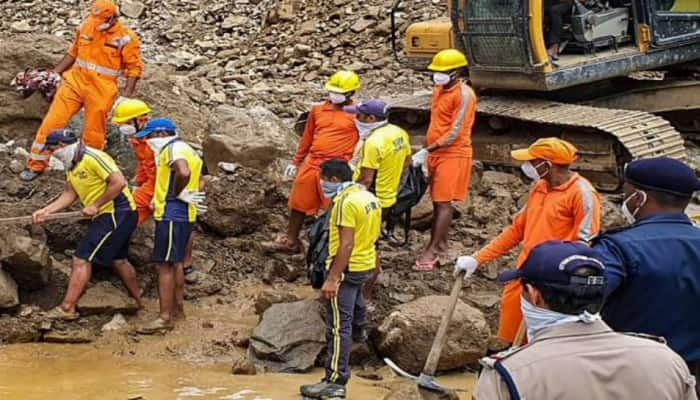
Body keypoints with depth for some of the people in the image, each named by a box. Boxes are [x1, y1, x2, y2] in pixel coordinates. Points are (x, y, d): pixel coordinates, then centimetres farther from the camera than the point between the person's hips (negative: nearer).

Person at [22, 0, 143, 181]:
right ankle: (36, 165, 11)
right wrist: (53, 73, 14)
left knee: (94, 133, 5)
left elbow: (135, 68, -5)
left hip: (101, 90, -3)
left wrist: (127, 95, -12)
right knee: (52, 122, 0)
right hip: (75, 81, 3)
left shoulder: (126, 37, -9)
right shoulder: (86, 26, 3)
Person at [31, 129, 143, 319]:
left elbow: (119, 182, -25)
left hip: (117, 213, -11)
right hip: (107, 216, 11)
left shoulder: (92, 158, -20)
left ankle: (67, 308, -7)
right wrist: (45, 211, 1)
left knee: (82, 259, -9)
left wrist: (95, 206, -20)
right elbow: (69, 195, 11)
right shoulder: (72, 165, 10)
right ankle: (139, 302, 35)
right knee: (118, 259, 22)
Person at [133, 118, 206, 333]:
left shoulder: (173, 148, -13)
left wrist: (178, 193, -16)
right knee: (175, 263, 19)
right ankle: (178, 308, 28)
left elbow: (184, 173, -32)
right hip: (183, 215, 11)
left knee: (165, 265, -8)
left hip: (172, 214, -11)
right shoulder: (184, 149, 18)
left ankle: (165, 318, -8)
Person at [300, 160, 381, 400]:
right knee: (355, 296, 38)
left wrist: (332, 279, -28)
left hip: (347, 267, -10)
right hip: (366, 263, 10)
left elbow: (346, 244, -27)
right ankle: (359, 331, 66)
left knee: (338, 325, -10)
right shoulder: (369, 197, 6)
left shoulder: (346, 202, -22)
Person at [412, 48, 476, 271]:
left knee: (443, 203, -8)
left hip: (453, 155, -8)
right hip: (436, 153, 8)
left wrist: (427, 150, -21)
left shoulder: (464, 94, -14)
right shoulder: (439, 89, 13)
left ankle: (432, 250, -9)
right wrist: (429, 152, 16)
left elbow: (455, 132, -19)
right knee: (438, 202, 11)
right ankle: (441, 245, 18)